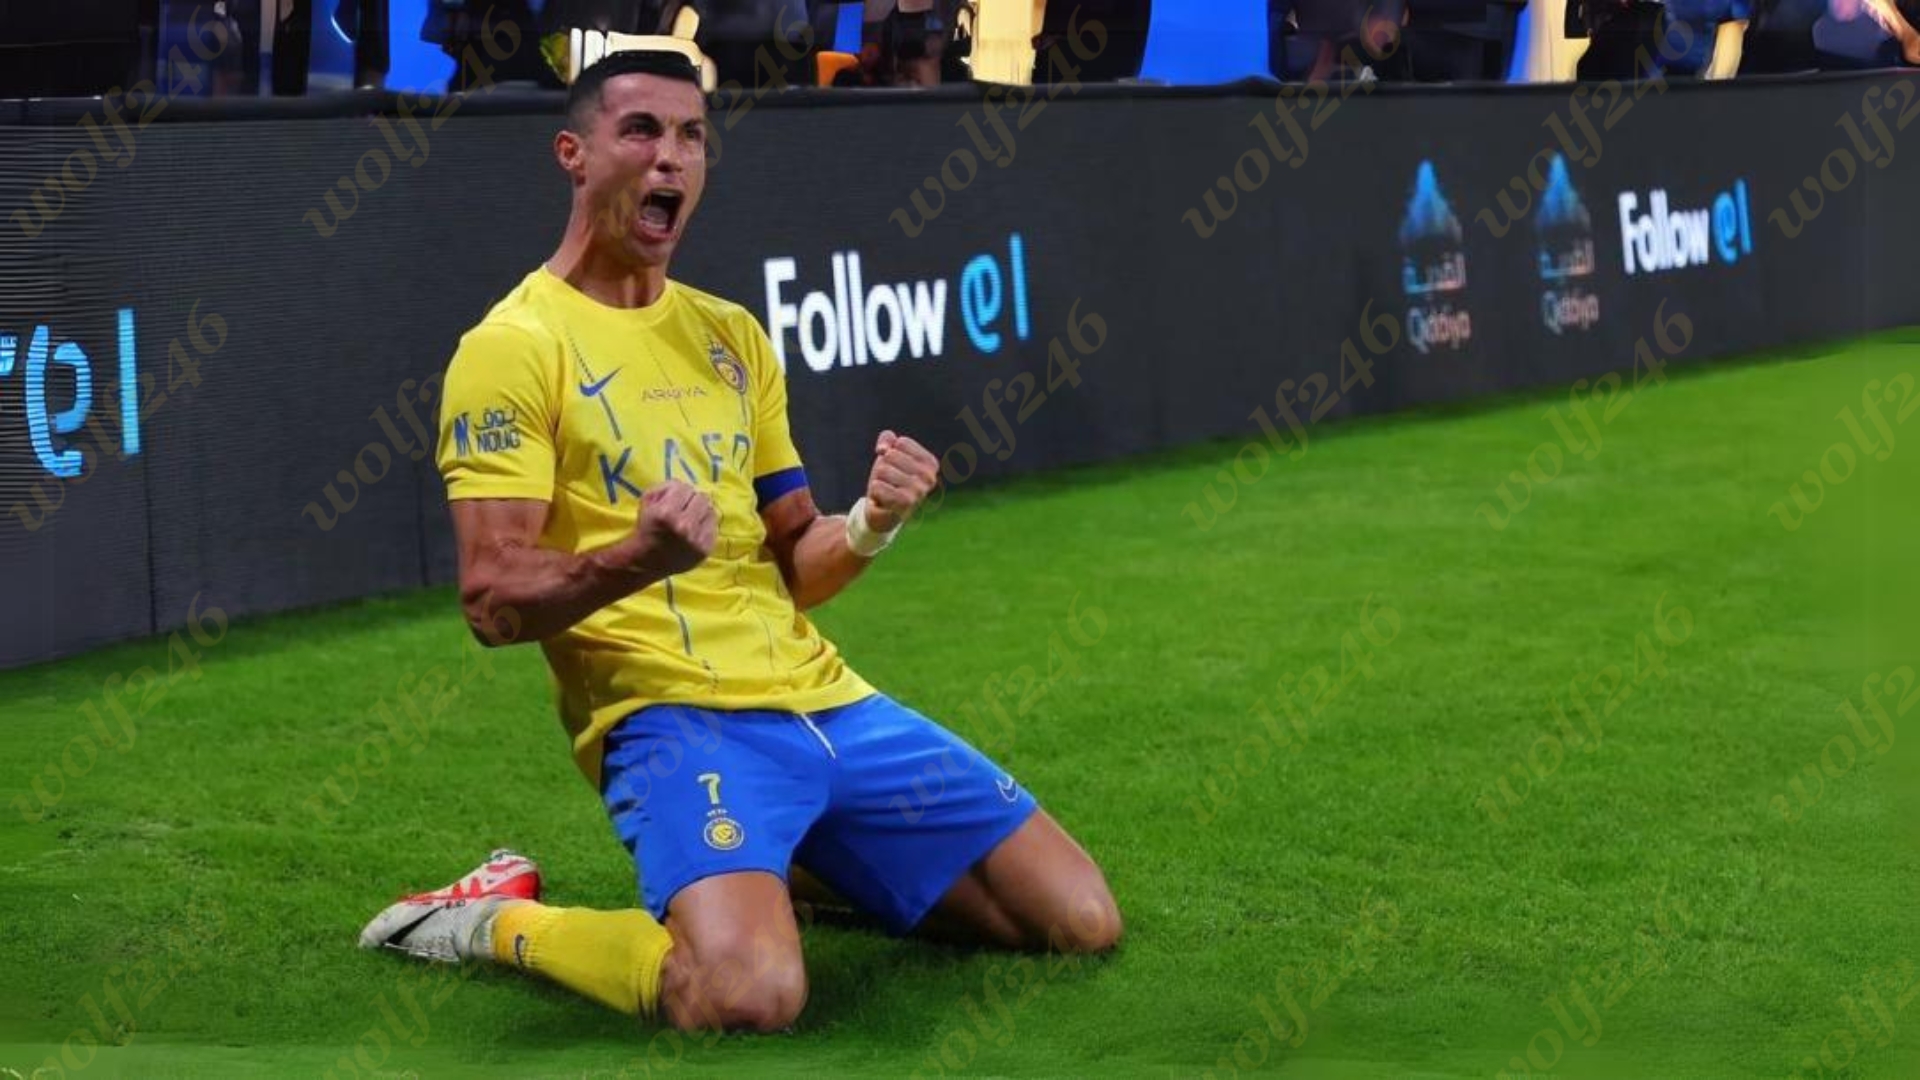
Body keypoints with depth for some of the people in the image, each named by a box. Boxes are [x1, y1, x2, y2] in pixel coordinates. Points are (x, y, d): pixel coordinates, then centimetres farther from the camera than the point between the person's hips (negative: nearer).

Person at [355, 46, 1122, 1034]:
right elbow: (493, 601, -12)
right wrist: (636, 558, -31)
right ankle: (500, 922, -4)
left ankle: (782, 857, 21)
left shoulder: (732, 336, 16)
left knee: (1080, 919, 3)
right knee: (750, 994, -34)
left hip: (817, 694, 7)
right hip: (667, 712, -7)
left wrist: (870, 527, -5)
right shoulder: (512, 347, -5)